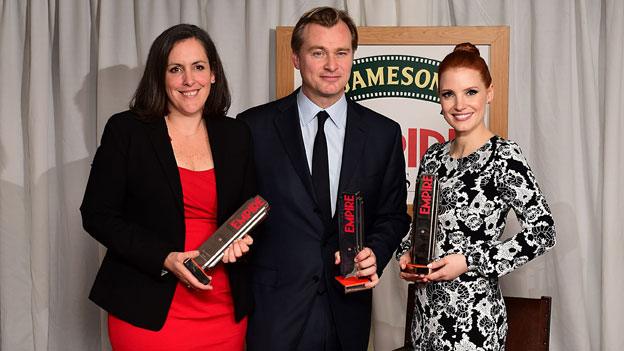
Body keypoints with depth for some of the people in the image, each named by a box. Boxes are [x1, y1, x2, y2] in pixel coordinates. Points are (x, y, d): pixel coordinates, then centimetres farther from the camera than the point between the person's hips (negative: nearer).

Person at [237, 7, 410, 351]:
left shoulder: (384, 133, 3)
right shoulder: (254, 127, -3)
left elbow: (393, 214, 10)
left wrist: (375, 253, -9)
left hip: (348, 311, 2)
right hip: (274, 309, -2)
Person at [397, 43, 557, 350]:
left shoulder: (504, 156, -13)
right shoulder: (433, 156, 6)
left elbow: (542, 232, -15)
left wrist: (470, 261, -18)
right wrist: (408, 255, -1)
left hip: (473, 314, -6)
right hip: (427, 310, 6)